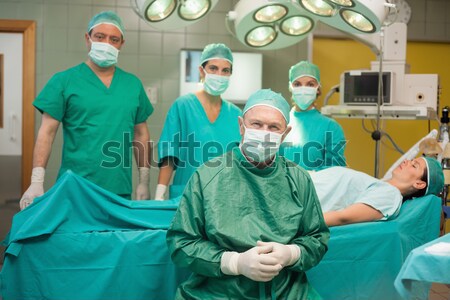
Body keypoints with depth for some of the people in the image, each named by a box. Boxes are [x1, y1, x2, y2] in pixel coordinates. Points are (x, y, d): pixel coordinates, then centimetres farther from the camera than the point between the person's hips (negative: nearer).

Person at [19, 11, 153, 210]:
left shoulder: (133, 84, 9)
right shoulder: (63, 81, -1)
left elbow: (141, 135, 13)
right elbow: (47, 133, -5)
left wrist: (144, 181, 9)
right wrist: (37, 182, -14)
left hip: (120, 190, 3)